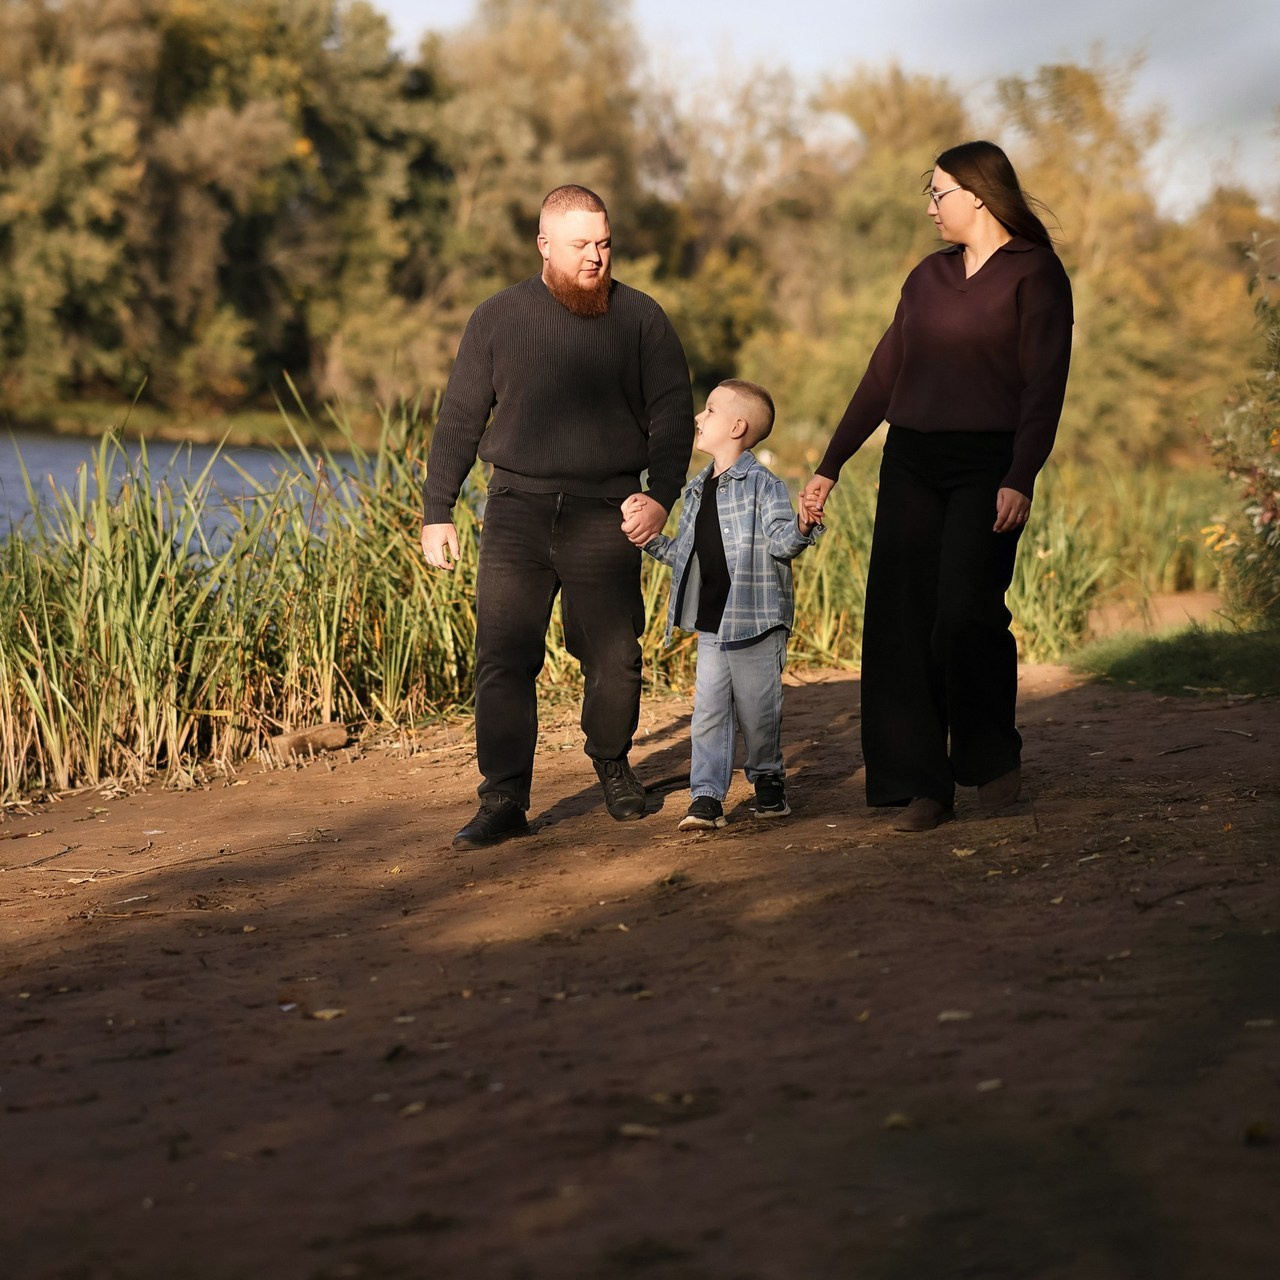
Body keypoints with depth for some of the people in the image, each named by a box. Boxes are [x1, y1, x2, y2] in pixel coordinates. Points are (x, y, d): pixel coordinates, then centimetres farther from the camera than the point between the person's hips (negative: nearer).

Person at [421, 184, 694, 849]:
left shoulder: (640, 318, 4)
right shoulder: (497, 318, 7)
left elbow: (673, 413, 4)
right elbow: (459, 419, 10)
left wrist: (661, 495, -10)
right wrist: (436, 512, 6)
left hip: (605, 514, 0)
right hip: (517, 508, 1)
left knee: (613, 658, 3)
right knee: (503, 660, -5)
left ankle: (613, 766, 29)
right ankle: (504, 799, 0)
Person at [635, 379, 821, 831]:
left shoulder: (762, 484, -9)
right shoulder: (697, 490, 13)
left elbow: (779, 540, -19)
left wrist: (800, 529, -38)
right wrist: (651, 540, 12)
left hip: (756, 621, -6)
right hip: (710, 624, 6)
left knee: (758, 709, 4)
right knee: (709, 710, 2)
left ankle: (768, 778, 26)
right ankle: (706, 795, 4)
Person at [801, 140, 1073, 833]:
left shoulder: (1034, 274, -2)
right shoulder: (929, 276, 16)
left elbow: (1045, 385, -9)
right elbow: (884, 373, 18)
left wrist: (1021, 479, -20)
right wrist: (830, 465, 15)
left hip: (987, 464, -6)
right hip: (912, 462, 6)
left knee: (966, 615, -15)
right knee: (901, 620, -1)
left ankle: (992, 756, 10)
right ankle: (921, 786, 4)